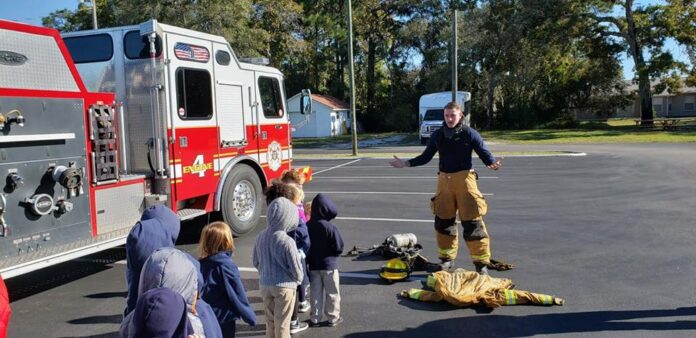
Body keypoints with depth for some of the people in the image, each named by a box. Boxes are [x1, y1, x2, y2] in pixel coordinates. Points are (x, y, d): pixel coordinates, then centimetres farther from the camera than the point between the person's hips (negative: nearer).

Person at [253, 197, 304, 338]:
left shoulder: (261, 236, -5)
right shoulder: (287, 241, -23)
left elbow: (255, 261, 6)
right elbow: (295, 267, -15)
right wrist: (298, 279, 6)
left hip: (265, 284, 5)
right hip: (284, 286, -5)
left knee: (270, 320, 20)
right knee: (282, 324, 9)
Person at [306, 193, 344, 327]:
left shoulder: (307, 226, -6)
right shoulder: (331, 228, -21)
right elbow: (339, 248, -15)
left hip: (313, 265, 4)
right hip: (329, 265, -4)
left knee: (315, 292, 16)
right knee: (332, 293, 12)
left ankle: (315, 318, 24)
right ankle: (333, 318, 21)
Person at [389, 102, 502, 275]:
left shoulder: (469, 134, -6)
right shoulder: (438, 135, 6)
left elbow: (484, 153, -10)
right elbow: (426, 156, 14)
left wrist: (492, 163, -32)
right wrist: (406, 163, 5)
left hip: (464, 179, -4)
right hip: (444, 180, 4)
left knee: (472, 222, -5)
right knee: (443, 221, 10)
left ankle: (481, 261, 6)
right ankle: (446, 258, 26)